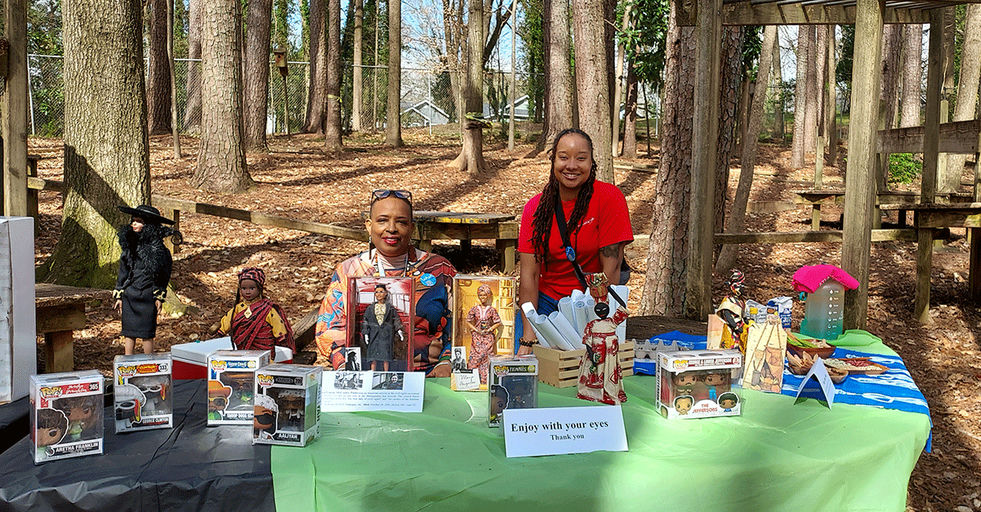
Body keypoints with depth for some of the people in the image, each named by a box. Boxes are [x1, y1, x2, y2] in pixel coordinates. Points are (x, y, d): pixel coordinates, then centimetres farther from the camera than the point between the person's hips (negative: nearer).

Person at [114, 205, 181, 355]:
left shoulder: (157, 247, -7)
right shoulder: (129, 244, 8)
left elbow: (163, 275, -2)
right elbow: (123, 271, 12)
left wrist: (159, 296, -4)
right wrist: (119, 295, 10)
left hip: (147, 296, -4)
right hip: (129, 295, 4)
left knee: (147, 333, 1)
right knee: (128, 331, 8)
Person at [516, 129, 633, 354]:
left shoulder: (610, 199, -13)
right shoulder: (536, 207, -5)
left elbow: (611, 269, -14)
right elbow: (529, 274, -10)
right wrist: (528, 338, -18)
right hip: (546, 296, 2)